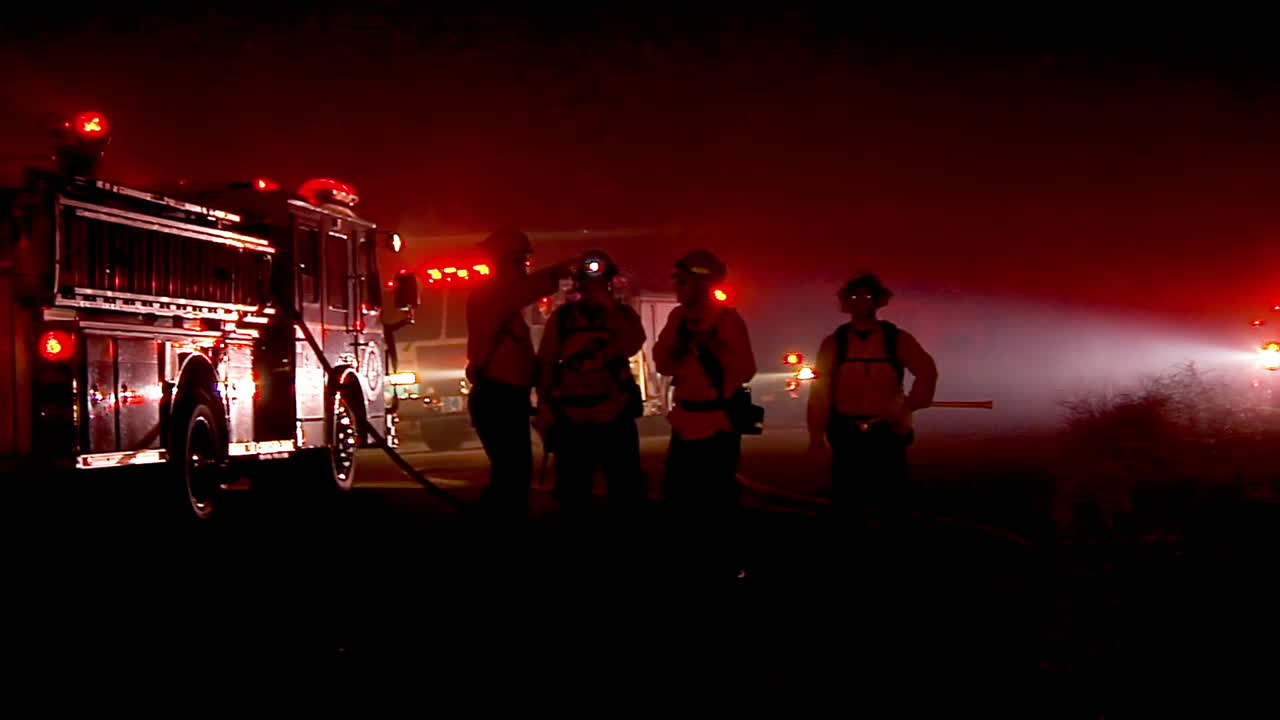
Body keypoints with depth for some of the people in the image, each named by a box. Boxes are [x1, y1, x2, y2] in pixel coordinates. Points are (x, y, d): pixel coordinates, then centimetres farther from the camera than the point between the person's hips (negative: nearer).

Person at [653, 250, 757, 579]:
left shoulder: (728, 319, -10)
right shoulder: (678, 317, 8)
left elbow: (745, 370, -15)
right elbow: (664, 365, 5)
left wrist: (712, 344, -22)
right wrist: (679, 335, -9)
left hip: (718, 421, -7)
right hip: (686, 422, 7)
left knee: (716, 501, 0)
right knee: (678, 494, 12)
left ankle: (723, 566, 16)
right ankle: (699, 561, 29)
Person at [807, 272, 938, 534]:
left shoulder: (897, 339, 2)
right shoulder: (834, 343, 2)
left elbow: (927, 372, 7)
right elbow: (820, 389, -1)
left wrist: (909, 408, -3)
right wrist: (817, 433, -7)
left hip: (887, 433, 0)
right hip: (846, 434, 0)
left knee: (895, 502, 2)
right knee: (848, 503, 5)